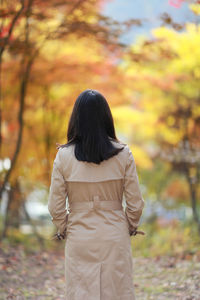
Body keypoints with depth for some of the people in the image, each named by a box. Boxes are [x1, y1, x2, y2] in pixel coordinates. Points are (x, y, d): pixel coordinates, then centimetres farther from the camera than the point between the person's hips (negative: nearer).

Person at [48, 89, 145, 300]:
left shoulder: (64, 156, -8)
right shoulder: (123, 154, -7)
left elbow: (55, 207, -4)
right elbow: (136, 203, -3)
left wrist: (62, 229, 15)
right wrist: (131, 227, 16)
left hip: (79, 238, 0)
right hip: (115, 238, 0)